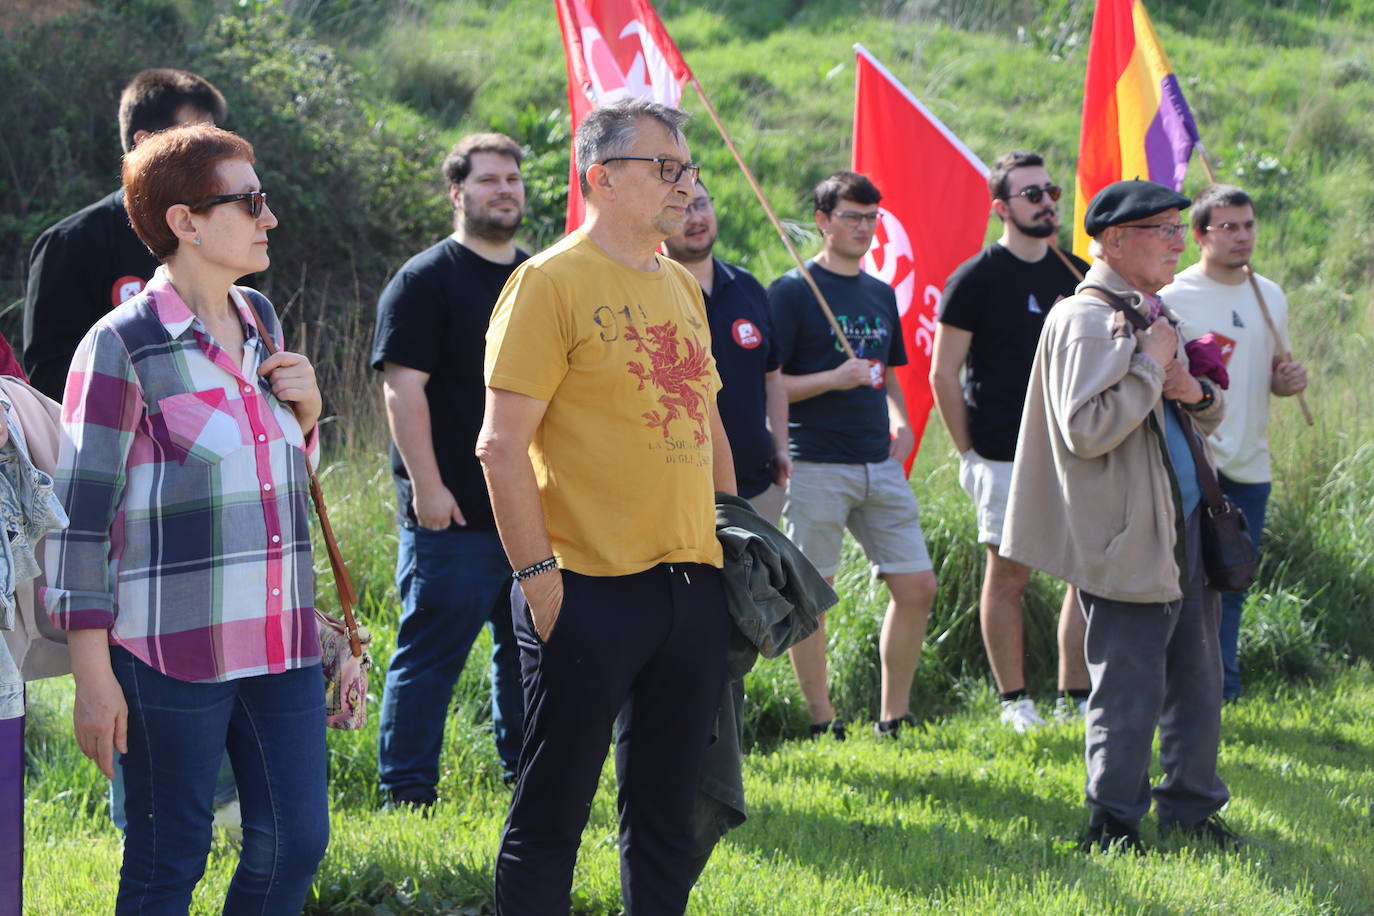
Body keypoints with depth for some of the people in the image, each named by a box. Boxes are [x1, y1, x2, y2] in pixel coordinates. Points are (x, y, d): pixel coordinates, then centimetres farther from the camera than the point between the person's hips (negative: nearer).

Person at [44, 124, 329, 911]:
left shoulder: (261, 321, 11)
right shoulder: (125, 345, -10)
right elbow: (80, 512, -10)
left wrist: (306, 410, 2)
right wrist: (94, 676, -13)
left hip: (280, 640, 7)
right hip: (174, 646, -7)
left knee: (296, 843, 7)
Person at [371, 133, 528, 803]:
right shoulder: (425, 280, -5)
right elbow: (403, 387, -12)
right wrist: (426, 485, -18)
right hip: (454, 515, -7)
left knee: (529, 650, 13)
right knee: (430, 652, -4)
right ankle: (406, 792, 1)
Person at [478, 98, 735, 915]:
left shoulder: (680, 286, 15)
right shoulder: (551, 281, -8)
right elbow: (502, 445, -12)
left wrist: (732, 539, 16)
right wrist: (539, 574, -16)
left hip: (693, 586, 7)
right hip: (593, 591, -7)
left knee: (669, 815, 12)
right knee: (551, 816, -1)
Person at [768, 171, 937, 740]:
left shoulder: (880, 294, 17)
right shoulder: (792, 292, -4)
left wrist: (898, 419, 7)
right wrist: (834, 380, -19)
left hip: (880, 464, 6)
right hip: (816, 467, -6)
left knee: (916, 586, 2)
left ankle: (894, 719, 13)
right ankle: (821, 722, 9)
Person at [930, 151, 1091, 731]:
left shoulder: (1075, 273, 12)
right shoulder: (975, 280, -5)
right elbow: (943, 375, -4)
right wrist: (968, 453, -6)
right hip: (1006, 458, -5)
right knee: (1009, 575, 0)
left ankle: (1075, 698, 10)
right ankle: (1013, 700, 9)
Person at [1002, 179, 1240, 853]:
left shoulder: (1152, 315, 17)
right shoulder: (1087, 320, -14)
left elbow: (1210, 417, 25)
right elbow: (1086, 430, -25)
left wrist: (1194, 392, 1)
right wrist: (1152, 367, -18)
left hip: (1182, 525, 10)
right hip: (1129, 540, -10)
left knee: (1197, 679, 14)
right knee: (1130, 687, -3)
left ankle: (1191, 811, 26)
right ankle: (1113, 824, 9)